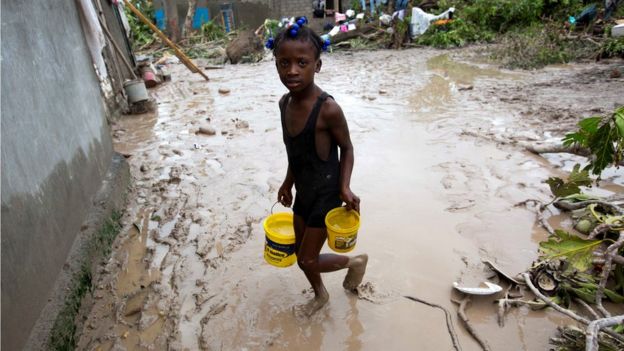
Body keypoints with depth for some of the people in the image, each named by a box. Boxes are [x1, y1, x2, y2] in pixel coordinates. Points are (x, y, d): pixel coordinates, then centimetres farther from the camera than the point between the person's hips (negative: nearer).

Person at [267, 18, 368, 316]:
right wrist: (288, 182, 15)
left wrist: (345, 186, -21)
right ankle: (320, 294, 48)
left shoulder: (328, 109, -25)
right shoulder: (284, 102, -4)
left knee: (307, 260, 4)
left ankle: (355, 261, 30)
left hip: (326, 195, -7)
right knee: (301, 254, 21)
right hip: (302, 193, 7)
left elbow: (346, 148, -11)